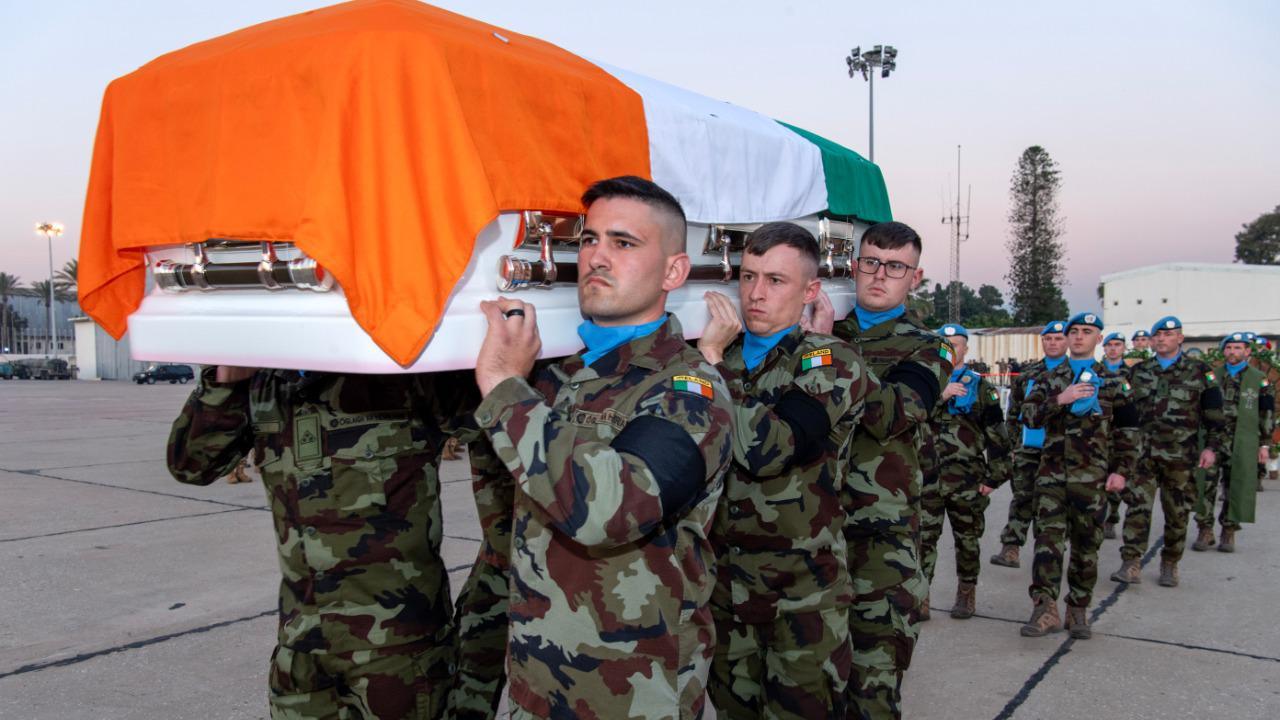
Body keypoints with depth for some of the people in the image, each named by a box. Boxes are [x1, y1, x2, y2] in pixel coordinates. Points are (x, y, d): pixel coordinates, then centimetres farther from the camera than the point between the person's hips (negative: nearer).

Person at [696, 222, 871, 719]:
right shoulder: (719, 358, 7)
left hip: (802, 592, -5)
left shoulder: (833, 363, -9)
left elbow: (767, 449, -25)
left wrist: (713, 359, -18)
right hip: (722, 584, 5)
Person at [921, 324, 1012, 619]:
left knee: (967, 539, 11)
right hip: (928, 475, 1)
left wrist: (995, 475, -2)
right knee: (923, 537, -1)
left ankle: (967, 594, 26)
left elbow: (996, 435, 3)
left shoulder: (980, 387, 5)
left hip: (967, 479, 0)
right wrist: (940, 395, -20)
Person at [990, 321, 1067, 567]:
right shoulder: (1027, 375, 10)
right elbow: (1014, 414, 15)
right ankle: (1010, 549, -3)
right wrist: (1014, 445, 9)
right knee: (1023, 498, -2)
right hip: (1030, 450, 2)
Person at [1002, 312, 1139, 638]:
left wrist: (1121, 470, -1)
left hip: (1091, 475, 0)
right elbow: (1028, 414, -1)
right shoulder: (1049, 379, 12)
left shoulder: (1112, 382, 8)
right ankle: (1045, 609, -10)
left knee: (1086, 544, 6)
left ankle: (1078, 611, 18)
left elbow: (1128, 431, 7)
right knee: (1048, 537, -9)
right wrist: (1060, 399, -15)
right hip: (1052, 471, 1)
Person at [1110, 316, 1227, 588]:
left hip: (1180, 456, -1)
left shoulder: (1199, 371, 4)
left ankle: (1169, 566, 21)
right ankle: (1131, 565, -6)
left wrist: (1213, 446, -4)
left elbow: (1215, 414, 4)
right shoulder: (1138, 372, 11)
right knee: (1137, 508, -8)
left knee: (1177, 514, 7)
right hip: (1143, 453, 1)